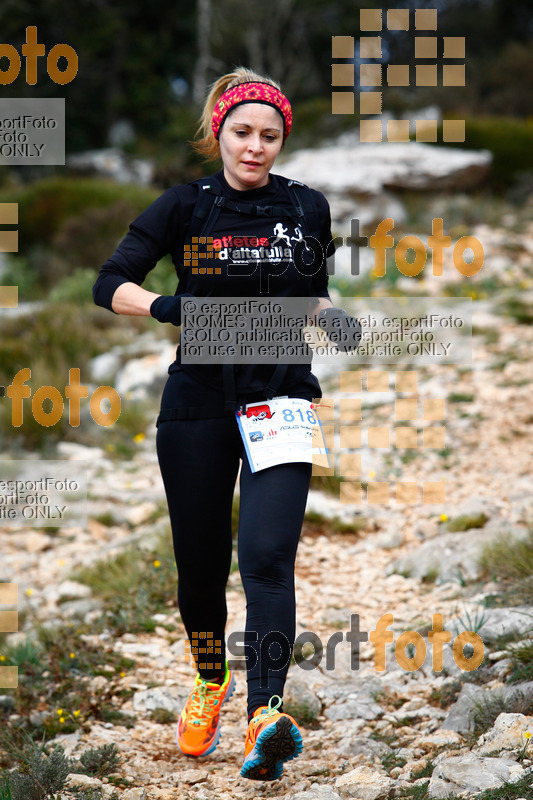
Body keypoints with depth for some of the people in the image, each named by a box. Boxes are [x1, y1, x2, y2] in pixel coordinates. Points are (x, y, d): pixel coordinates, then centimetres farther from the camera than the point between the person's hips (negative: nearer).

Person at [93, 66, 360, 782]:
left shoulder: (307, 209, 6)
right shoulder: (185, 206, -1)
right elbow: (110, 284, -5)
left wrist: (337, 320, -2)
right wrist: (165, 306, -24)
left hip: (282, 399, 0)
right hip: (200, 398, 0)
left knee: (267, 555, -17)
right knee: (200, 559, 9)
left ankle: (265, 718, -27)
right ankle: (211, 683, 37)